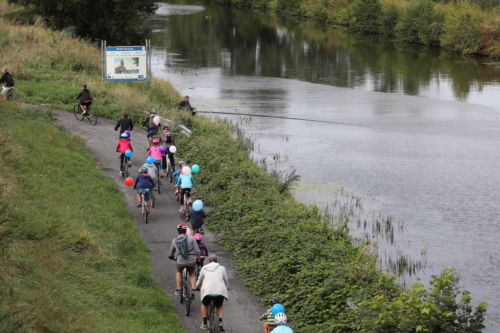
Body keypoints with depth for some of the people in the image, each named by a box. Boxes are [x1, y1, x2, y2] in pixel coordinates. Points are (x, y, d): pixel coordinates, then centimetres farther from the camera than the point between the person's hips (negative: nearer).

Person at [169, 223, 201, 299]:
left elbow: (172, 250, 22)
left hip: (180, 262, 1)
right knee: (192, 274, 27)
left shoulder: (174, 240, 2)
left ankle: (178, 290, 27)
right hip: (192, 261, -1)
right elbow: (197, 251, -7)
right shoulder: (191, 238, -8)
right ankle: (193, 290, 7)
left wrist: (171, 256, 44)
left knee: (179, 272, 33)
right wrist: (198, 259, 12)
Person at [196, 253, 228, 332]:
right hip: (220, 292, 0)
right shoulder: (222, 268, 15)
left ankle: (204, 323, 29)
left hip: (207, 292, 0)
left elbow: (200, 279, 31)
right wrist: (226, 287, 49)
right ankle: (220, 322, 10)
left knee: (204, 304, 32)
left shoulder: (204, 268, 17)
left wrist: (197, 286, 53)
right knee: (220, 306, 30)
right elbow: (225, 280, 25)